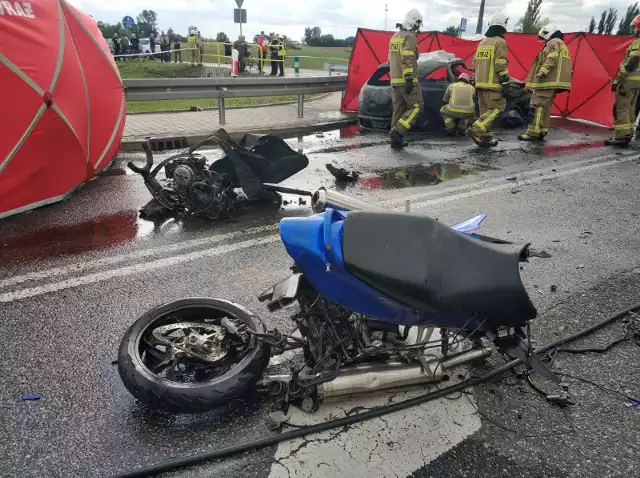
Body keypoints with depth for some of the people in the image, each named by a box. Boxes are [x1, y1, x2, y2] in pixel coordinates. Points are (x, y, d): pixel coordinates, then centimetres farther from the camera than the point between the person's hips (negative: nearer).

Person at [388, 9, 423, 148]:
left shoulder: (395, 36, 18)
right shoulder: (410, 37, -10)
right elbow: (407, 60, -21)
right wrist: (409, 79, -25)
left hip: (395, 80, 9)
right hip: (406, 81, -9)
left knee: (398, 109, 11)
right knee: (416, 107, -3)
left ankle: (396, 140, 10)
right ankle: (398, 131, -14)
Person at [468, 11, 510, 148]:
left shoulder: (482, 42, 17)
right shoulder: (500, 42, -7)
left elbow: (475, 64, 19)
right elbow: (501, 65, -14)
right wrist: (506, 84, -14)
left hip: (480, 83, 8)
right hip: (492, 83, -8)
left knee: (485, 110, 11)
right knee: (497, 108, -6)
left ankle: (485, 137, 10)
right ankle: (476, 130, -19)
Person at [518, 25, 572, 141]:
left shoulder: (553, 42, -2)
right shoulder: (562, 45, 31)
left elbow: (551, 59, -18)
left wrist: (541, 73, -24)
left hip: (549, 80, -11)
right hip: (553, 81, 11)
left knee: (539, 105, -15)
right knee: (545, 106, 11)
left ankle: (533, 133, -20)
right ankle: (541, 132, 10)